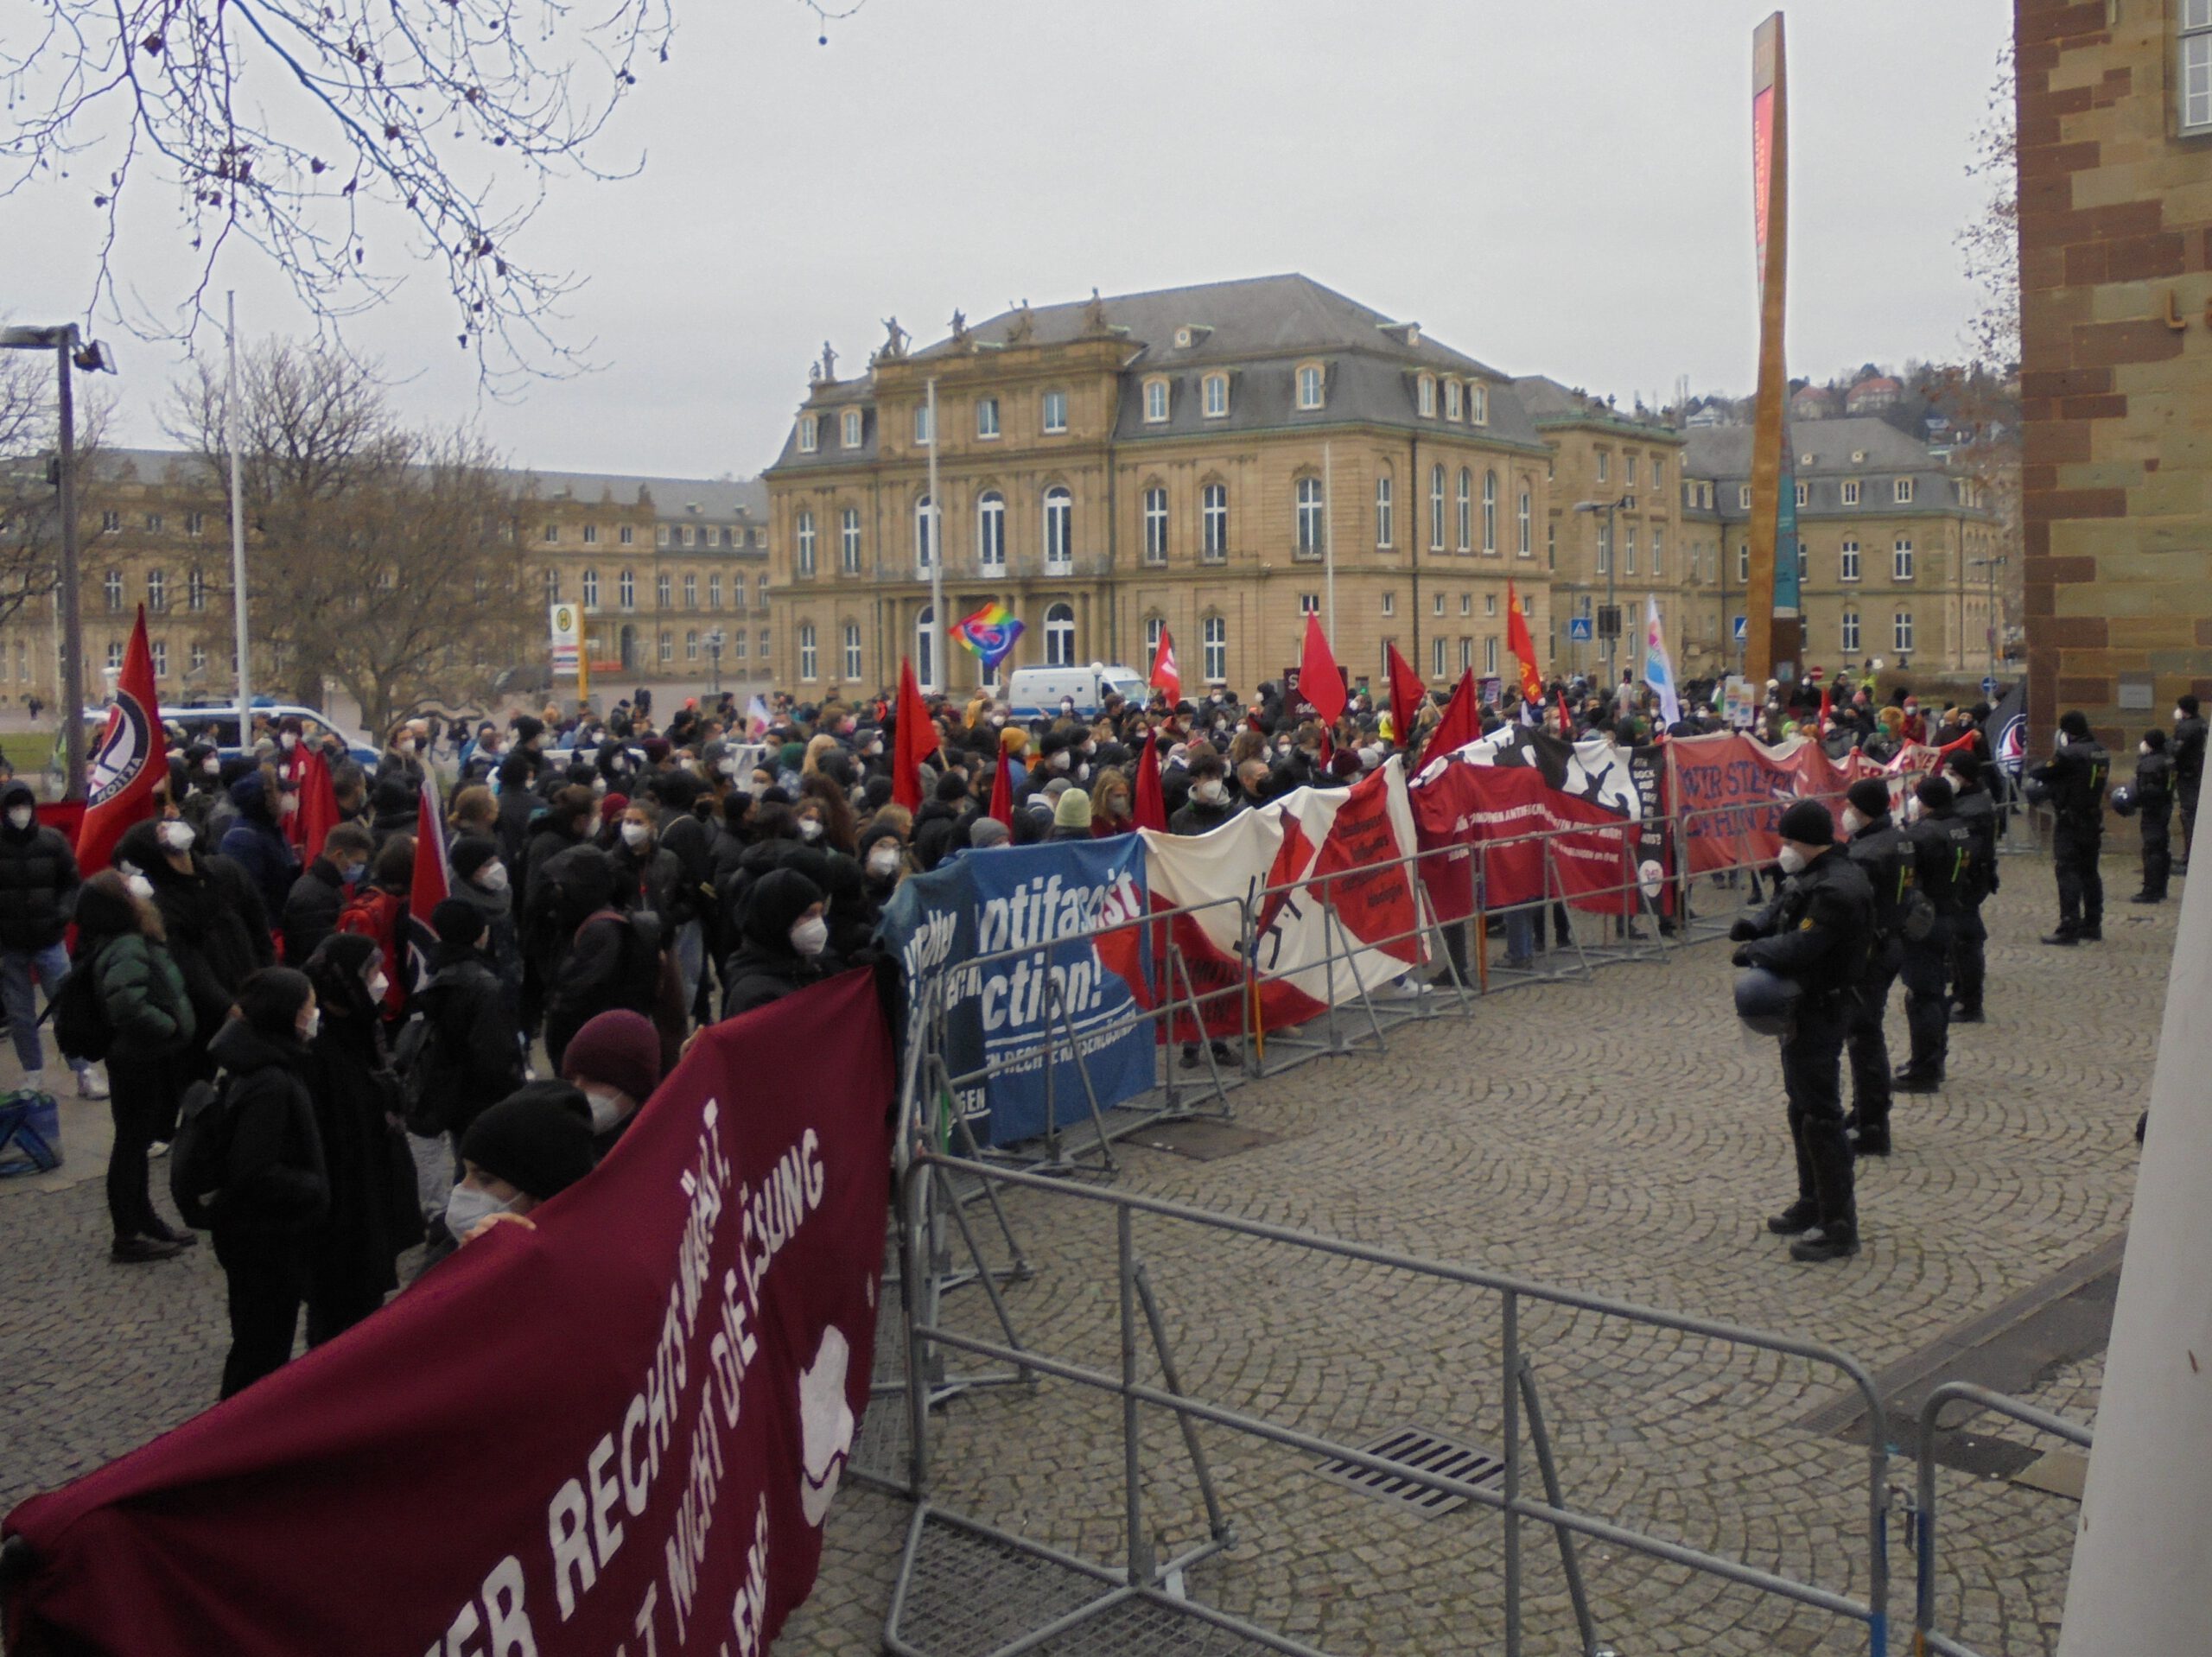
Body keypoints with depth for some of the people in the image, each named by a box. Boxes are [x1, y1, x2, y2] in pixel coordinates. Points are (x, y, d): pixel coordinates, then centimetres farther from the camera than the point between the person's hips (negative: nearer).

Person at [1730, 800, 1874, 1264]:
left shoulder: (1836, 890, -24)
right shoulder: (1813, 876, 9)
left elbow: (1799, 946, -30)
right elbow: (1783, 909, 18)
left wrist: (1753, 951, -14)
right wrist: (1754, 927, -3)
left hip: (1820, 1010, -11)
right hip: (1805, 1007, 11)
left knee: (1820, 1116, -7)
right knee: (1802, 1108, 21)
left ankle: (1839, 1227, -1)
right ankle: (1813, 1204, 34)